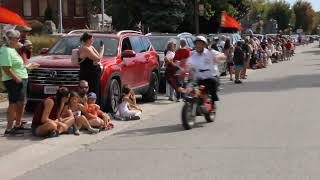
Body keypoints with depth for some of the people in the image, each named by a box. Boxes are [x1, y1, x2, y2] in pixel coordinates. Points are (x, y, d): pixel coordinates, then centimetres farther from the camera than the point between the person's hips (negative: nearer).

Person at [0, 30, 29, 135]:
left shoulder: (12, 49, 13)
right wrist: (17, 78, -24)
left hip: (21, 80, 10)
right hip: (13, 81, -10)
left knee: (21, 103, 16)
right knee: (14, 104, -9)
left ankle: (18, 125, 28)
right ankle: (9, 129, -6)